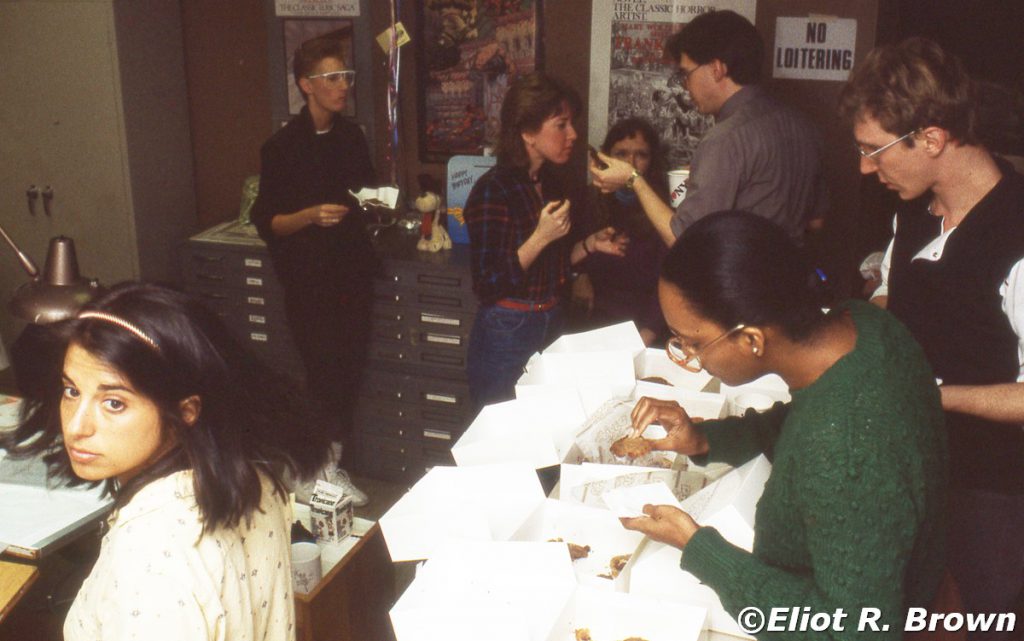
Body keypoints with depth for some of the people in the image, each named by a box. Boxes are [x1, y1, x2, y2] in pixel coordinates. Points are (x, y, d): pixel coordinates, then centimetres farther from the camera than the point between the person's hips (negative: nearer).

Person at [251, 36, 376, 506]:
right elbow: (266, 222, -10)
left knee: (349, 373, 10)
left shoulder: (352, 137, 8)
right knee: (323, 375, -4)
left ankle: (332, 466, 27)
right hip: (309, 281, -6)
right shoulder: (282, 146, -10)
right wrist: (311, 215, -27)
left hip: (353, 274, 6)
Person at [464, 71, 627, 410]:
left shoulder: (553, 182, 5)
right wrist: (540, 237, -26)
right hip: (506, 337, -7)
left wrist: (589, 245, 2)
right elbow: (487, 287, -20)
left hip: (551, 327, 7)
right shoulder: (493, 191, -17)